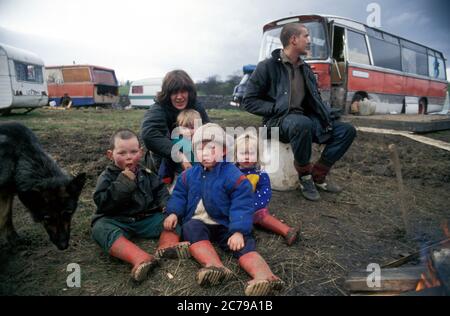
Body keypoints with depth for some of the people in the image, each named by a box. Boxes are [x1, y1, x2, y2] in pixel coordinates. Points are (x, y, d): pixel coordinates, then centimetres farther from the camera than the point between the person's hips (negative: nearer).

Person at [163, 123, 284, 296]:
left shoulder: (234, 176, -11)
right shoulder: (189, 175, 6)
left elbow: (242, 206, -16)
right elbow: (179, 195, 15)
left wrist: (238, 230, -29)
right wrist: (173, 213, -5)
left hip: (225, 225, -2)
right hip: (198, 222, 3)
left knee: (243, 243, -27)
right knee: (191, 228, -30)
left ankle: (264, 276, -49)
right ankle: (214, 266, -51)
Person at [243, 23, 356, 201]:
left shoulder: (305, 69, 15)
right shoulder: (268, 66, -6)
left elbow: (315, 99, 21)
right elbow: (250, 101, -7)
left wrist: (329, 115, 0)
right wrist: (279, 108, -16)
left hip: (305, 118, 7)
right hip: (278, 120, -7)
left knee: (347, 131, -6)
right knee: (302, 123, -41)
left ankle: (318, 175, 0)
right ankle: (305, 175, -17)